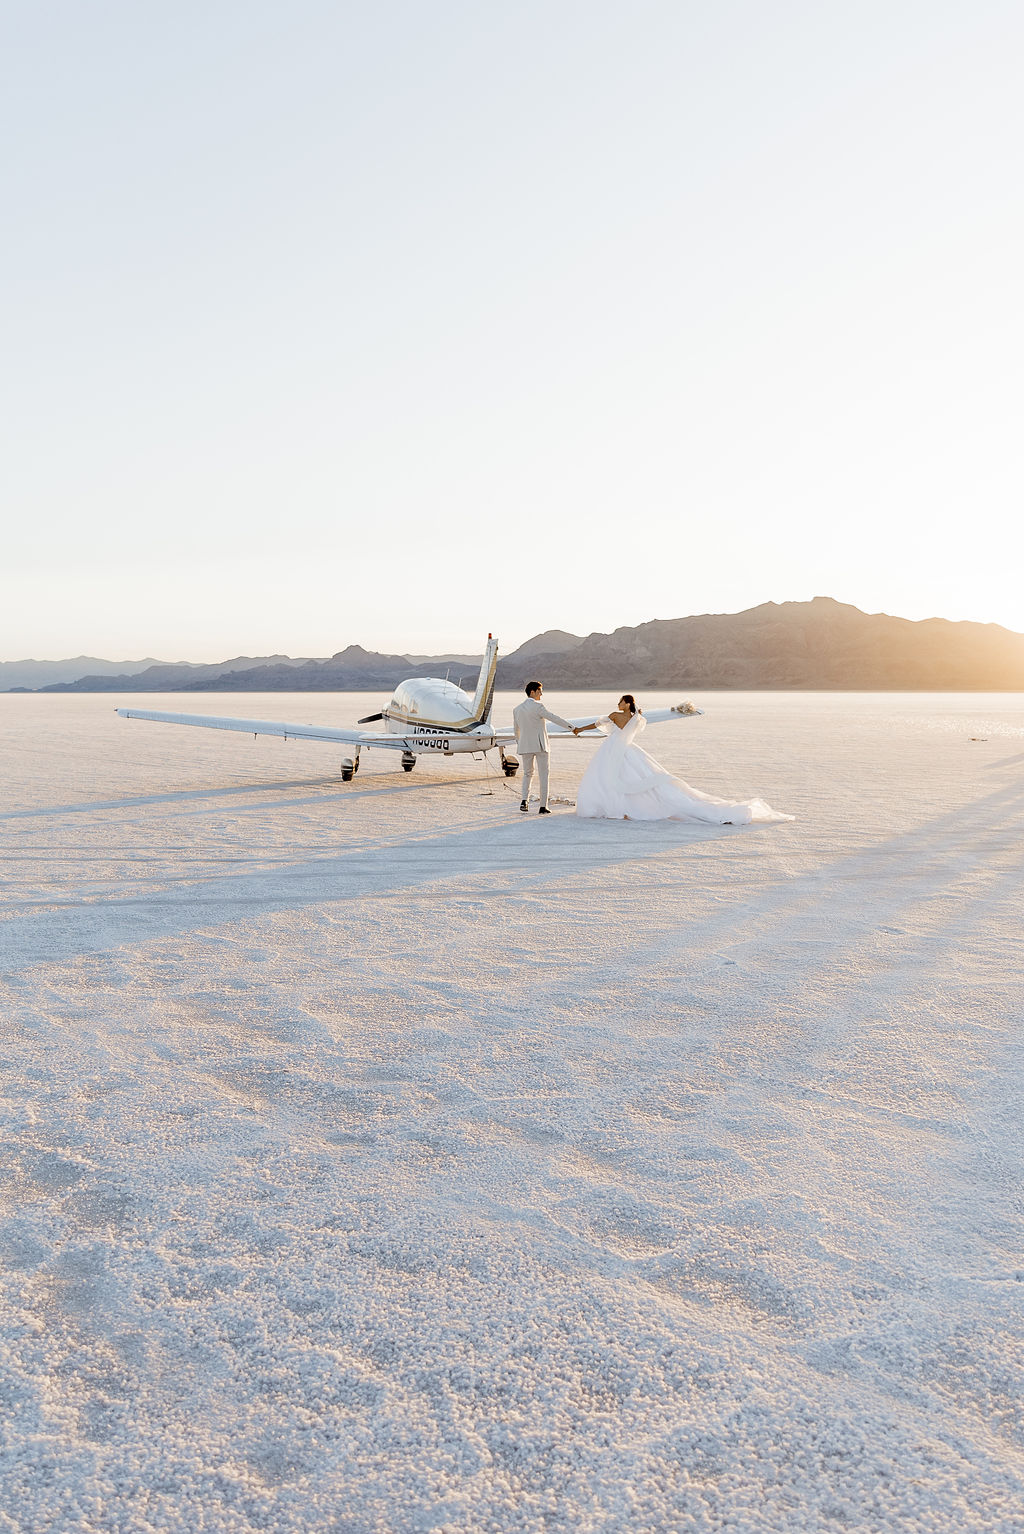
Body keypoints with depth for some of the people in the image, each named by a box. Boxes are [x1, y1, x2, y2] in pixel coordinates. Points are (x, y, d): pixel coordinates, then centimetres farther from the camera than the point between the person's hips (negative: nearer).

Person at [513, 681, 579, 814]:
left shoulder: (517, 709, 7)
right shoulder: (538, 707, -12)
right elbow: (555, 719, -13)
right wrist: (572, 727, -7)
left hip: (525, 746, 5)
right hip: (540, 745, -5)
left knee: (527, 774, 18)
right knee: (543, 775, 5)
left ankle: (525, 801, -2)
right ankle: (543, 806, 3)